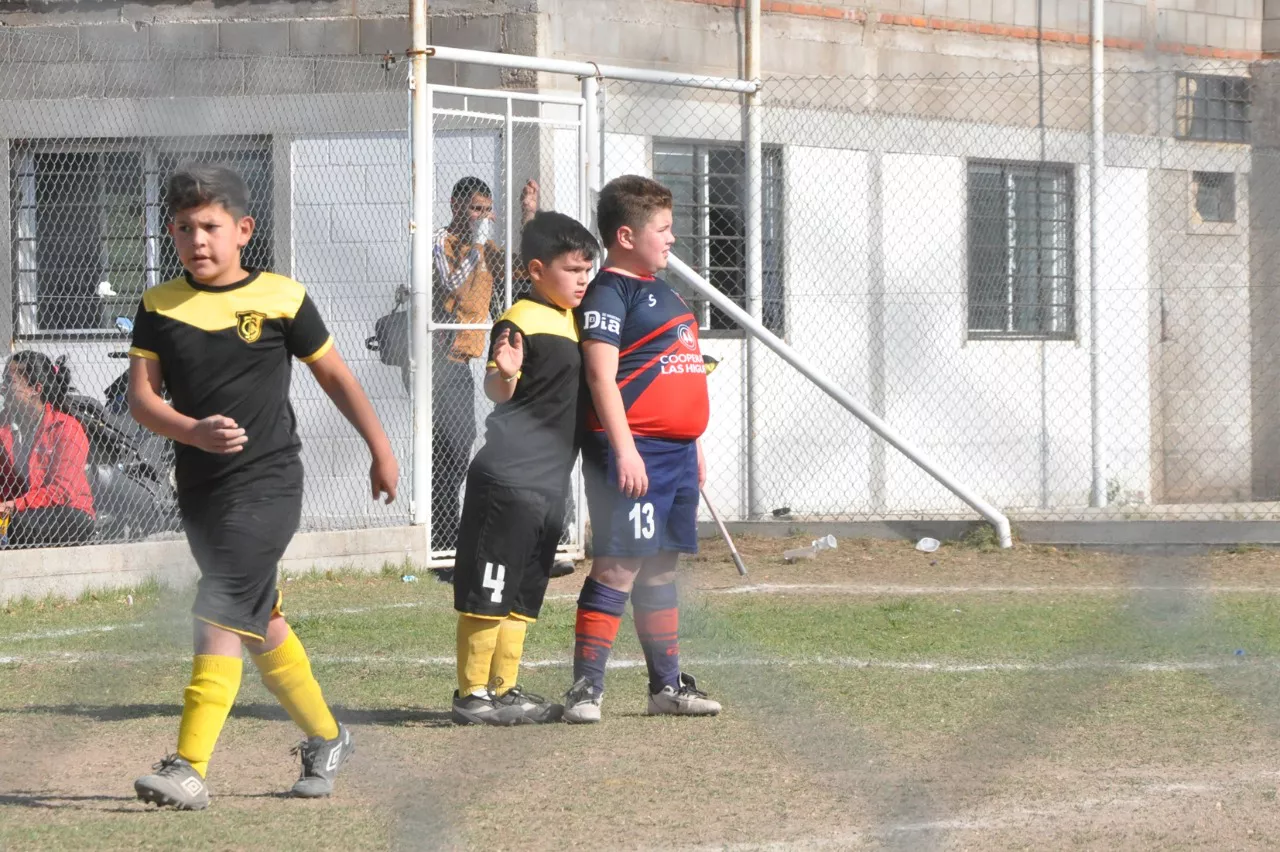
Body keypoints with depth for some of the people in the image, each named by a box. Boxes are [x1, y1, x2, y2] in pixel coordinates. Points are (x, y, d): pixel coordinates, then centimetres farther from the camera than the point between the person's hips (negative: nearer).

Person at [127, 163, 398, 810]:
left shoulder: (279, 298, -3)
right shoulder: (160, 306, 4)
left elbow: (333, 374, 9)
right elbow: (141, 397, -1)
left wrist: (381, 449, 16)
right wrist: (194, 432, -20)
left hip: (267, 483, -5)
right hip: (199, 487, 5)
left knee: (222, 616, -17)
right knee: (261, 623, 16)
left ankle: (190, 768, -22)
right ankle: (325, 739, 34)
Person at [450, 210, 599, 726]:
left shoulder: (574, 321, 16)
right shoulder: (521, 321, -12)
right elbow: (495, 390, -24)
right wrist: (504, 373, -43)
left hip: (550, 484, 9)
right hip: (507, 477, -9)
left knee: (523, 595, 13)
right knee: (487, 592, -4)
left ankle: (504, 690, 20)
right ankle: (471, 693, 0)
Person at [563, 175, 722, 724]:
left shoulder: (661, 291, 20)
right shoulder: (609, 293, -9)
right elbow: (602, 376, -17)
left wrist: (693, 445, 24)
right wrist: (624, 449, -24)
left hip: (676, 451, 9)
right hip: (633, 452, -9)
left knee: (660, 570, 14)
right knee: (619, 566, -11)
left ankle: (667, 686, 20)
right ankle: (586, 688, -11)